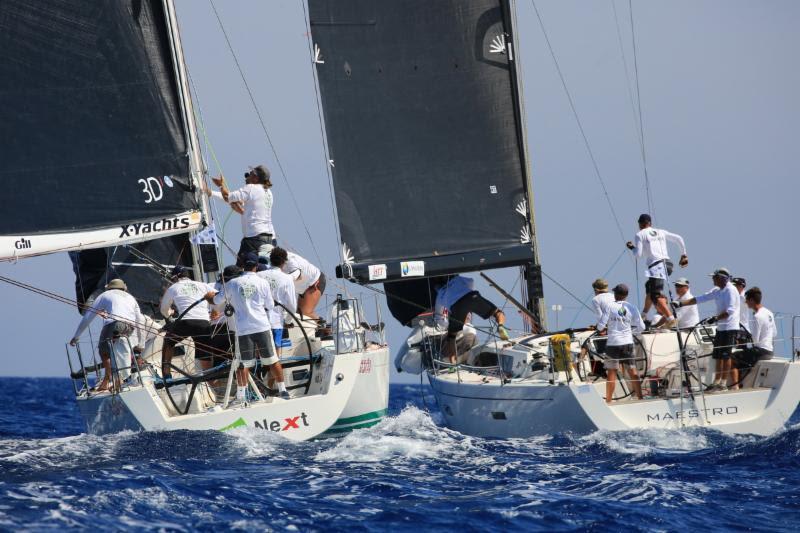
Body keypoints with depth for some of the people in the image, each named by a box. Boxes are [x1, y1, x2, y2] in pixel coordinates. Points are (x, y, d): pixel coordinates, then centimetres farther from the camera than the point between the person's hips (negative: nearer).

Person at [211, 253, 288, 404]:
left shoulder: (232, 284, 3)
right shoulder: (262, 283, 0)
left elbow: (216, 301, 14)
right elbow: (269, 306, 7)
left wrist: (209, 296, 36)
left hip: (243, 329, 1)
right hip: (262, 327, -1)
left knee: (244, 364, 5)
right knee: (273, 360, 8)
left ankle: (240, 396, 2)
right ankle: (283, 391, 9)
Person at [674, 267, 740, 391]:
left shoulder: (730, 290, -13)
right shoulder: (717, 291, 14)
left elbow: (730, 310, -21)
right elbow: (699, 299, 12)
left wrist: (716, 318, -29)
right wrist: (680, 304, 5)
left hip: (730, 329, -9)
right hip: (721, 328, 9)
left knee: (726, 356, -8)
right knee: (718, 356, 10)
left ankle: (723, 383, -6)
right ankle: (717, 382, 15)